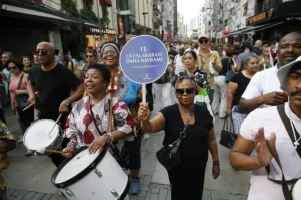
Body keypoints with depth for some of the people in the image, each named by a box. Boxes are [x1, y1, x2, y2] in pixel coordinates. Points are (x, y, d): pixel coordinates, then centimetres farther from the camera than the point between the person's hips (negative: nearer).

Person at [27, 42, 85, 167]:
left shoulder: (63, 71, -18)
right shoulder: (35, 71, 0)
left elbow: (81, 89, -20)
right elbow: (30, 84, 22)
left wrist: (66, 102, -32)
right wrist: (31, 95, 2)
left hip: (63, 118, -6)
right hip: (44, 118, 6)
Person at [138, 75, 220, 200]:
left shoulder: (203, 113, -8)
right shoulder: (169, 112, -15)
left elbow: (211, 140, 3)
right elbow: (150, 127, -30)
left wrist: (216, 162, 8)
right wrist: (145, 120, -51)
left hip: (198, 167, 2)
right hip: (176, 167, -1)